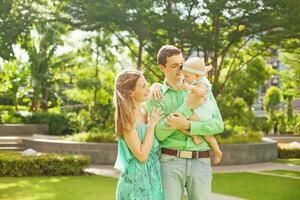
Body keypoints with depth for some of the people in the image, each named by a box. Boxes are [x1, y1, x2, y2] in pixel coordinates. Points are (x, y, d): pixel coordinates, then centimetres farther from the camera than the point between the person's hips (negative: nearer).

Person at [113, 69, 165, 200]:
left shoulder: (146, 109, 2)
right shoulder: (127, 119, -16)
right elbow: (142, 156, -20)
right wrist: (152, 125, -16)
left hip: (154, 174, 7)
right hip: (137, 178, -7)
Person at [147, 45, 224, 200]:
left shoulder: (201, 89, 8)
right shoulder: (156, 96, 4)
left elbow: (218, 124, 0)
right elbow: (158, 133, -9)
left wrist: (187, 125, -15)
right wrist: (187, 107, -13)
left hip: (201, 162, 1)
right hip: (170, 161, -1)